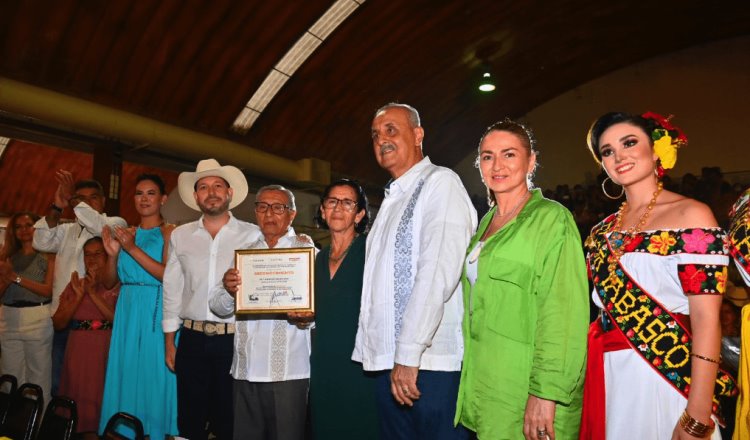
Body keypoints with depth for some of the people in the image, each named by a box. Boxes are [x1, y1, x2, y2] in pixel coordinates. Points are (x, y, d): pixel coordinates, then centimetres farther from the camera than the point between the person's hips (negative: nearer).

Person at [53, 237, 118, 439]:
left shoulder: (118, 285, -2)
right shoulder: (75, 284, 11)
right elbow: (58, 323, 4)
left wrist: (93, 294, -15)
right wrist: (79, 295, -8)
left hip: (106, 350, -3)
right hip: (78, 349, 4)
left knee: (102, 396, -1)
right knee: (80, 396, 8)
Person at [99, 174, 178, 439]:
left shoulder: (169, 232, -3)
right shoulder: (127, 233, 13)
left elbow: (169, 275, -16)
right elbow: (110, 281, 13)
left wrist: (133, 249, -17)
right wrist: (113, 253, -5)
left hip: (157, 312, -5)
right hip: (128, 311, 5)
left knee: (154, 374, 0)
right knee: (126, 373, 8)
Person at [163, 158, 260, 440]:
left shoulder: (253, 235, -1)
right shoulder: (180, 236, 8)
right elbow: (172, 290, 10)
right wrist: (169, 342, 9)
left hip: (235, 339, -2)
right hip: (192, 340, 2)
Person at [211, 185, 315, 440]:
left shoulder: (306, 252, 2)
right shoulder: (243, 254, 13)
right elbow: (219, 308, 9)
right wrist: (228, 291, -13)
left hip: (289, 370, -3)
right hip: (246, 370, 4)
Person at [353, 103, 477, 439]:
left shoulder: (440, 182, -5)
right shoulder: (391, 200, 20)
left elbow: (438, 272, -17)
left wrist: (409, 355, -20)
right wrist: (370, 351, 14)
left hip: (430, 365, -8)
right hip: (387, 364, 8)